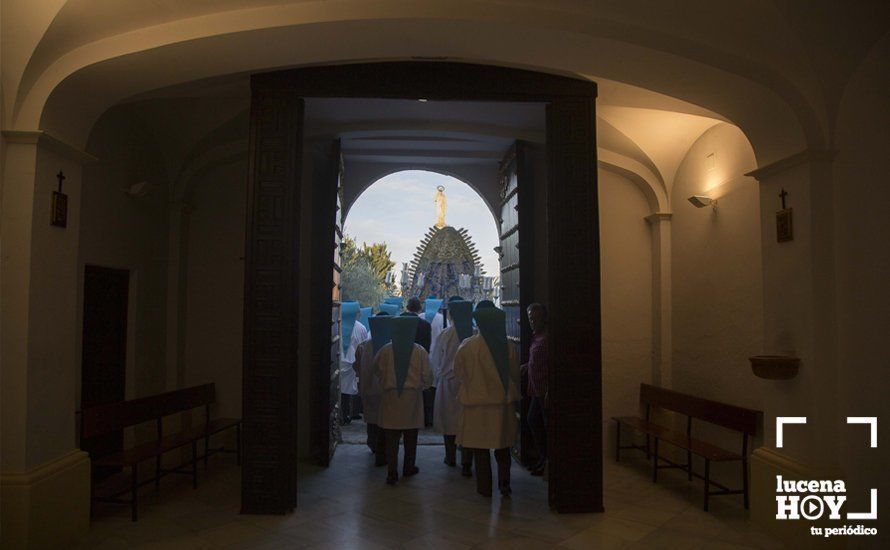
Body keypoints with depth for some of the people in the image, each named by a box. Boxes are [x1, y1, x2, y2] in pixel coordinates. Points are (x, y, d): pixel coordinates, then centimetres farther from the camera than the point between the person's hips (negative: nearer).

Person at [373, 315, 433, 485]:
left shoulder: (386, 350, -6)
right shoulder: (420, 351, -8)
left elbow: (377, 371, 4)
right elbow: (427, 377, -6)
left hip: (390, 398, 0)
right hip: (412, 398, 0)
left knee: (392, 438, 5)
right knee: (410, 437, 15)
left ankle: (392, 473, 3)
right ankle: (408, 468, 27)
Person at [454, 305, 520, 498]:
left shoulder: (467, 346, -13)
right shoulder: (507, 347, -6)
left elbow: (459, 373, -2)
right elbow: (516, 374, 4)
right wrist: (513, 396, 20)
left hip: (477, 403, -2)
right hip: (504, 402, 3)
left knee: (480, 448, 10)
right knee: (503, 447, 17)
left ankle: (485, 488, 16)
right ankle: (504, 484, 17)